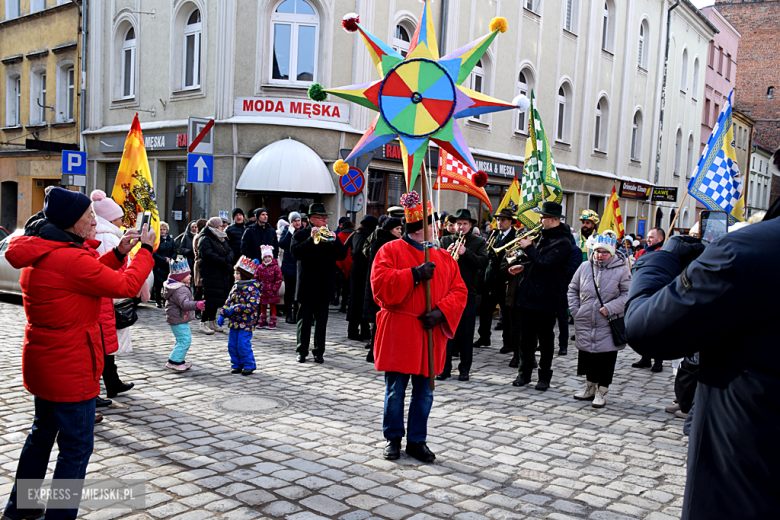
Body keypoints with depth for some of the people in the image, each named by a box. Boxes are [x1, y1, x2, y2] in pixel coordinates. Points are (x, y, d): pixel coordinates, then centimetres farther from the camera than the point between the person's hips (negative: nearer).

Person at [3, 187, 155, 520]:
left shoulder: (39, 254, 5)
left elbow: (89, 276, 14)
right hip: (71, 370, -10)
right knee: (77, 446, 3)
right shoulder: (69, 258, -25)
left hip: (41, 364, 10)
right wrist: (145, 249, -8)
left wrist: (119, 253, 5)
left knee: (42, 433, 25)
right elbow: (127, 286, -21)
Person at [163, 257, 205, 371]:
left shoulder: (178, 286, 11)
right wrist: (196, 305, -52)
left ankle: (179, 360, 26)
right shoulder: (179, 290, -24)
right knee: (185, 339, -10)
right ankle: (173, 361, -6)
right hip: (178, 320, -11)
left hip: (175, 318, 11)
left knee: (183, 339, 18)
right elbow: (184, 304, -39)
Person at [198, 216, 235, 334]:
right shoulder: (205, 240, -7)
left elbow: (230, 251, 12)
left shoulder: (223, 239, 19)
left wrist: (227, 260, -11)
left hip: (223, 274, 8)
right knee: (210, 298, -10)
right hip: (210, 274, -8)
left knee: (218, 298, 10)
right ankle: (204, 323, -3)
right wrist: (224, 262, -18)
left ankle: (212, 322, 19)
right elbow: (208, 255, -20)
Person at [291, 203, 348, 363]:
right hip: (307, 287, -3)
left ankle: (319, 352, 15)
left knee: (321, 322, 7)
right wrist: (311, 239, -24)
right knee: (304, 321, 4)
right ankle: (302, 351, 15)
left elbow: (343, 255, 1)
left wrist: (334, 241, -15)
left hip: (325, 288, 3)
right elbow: (296, 252, -16)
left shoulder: (330, 235, 10)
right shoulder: (301, 235, 1)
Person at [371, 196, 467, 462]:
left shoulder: (444, 257, 11)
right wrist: (414, 274, -19)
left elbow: (459, 290, 6)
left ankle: (417, 441, 23)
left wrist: (441, 312, -11)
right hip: (398, 334, -4)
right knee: (395, 390, 4)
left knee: (424, 392, 9)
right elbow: (381, 285, -15)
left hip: (431, 334, 4)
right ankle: (393, 438, 22)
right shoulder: (391, 250, -3)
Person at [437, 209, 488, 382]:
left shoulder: (479, 242, 7)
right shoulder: (446, 240, 10)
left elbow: (483, 262, -8)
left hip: (468, 293, -1)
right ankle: (445, 368, 10)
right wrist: (446, 254, -17)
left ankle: (464, 369, 12)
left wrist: (466, 252, -19)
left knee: (466, 333, 3)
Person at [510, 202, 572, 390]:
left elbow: (545, 264, -23)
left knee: (545, 339, 4)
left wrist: (528, 247, -13)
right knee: (526, 337, 11)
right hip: (529, 295, 8)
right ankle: (524, 373, 21)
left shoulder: (563, 243, -13)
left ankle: (544, 376, 15)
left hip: (545, 299, -8)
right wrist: (524, 266, 8)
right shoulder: (544, 237, 14)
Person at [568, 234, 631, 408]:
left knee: (606, 358, 0)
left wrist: (610, 308, -16)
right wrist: (575, 310, 6)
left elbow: (628, 294, -6)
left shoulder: (621, 269, -5)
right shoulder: (584, 267, 5)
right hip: (585, 322, 4)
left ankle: (601, 392, 13)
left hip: (608, 324, -3)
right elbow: (573, 289, 15)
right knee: (587, 355, 13)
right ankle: (590, 387, 30)